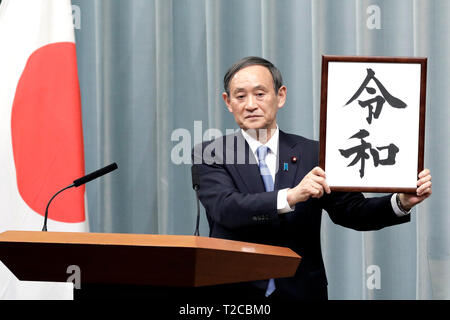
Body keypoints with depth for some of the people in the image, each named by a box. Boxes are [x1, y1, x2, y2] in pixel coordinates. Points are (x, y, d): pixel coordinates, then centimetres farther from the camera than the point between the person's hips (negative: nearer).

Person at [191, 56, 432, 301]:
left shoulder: (312, 154, 9)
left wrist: (402, 202, -11)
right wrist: (290, 196, -26)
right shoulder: (209, 154, 2)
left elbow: (350, 211, 6)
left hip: (299, 292, 1)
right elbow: (226, 209, -14)